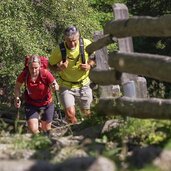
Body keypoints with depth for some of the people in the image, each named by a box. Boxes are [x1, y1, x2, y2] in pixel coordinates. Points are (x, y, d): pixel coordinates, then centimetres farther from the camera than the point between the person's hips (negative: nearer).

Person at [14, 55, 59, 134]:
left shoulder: (45, 73, -27)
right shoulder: (24, 74, -21)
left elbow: (56, 87, -26)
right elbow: (17, 86, -4)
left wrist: (54, 87, -50)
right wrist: (17, 98, -20)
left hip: (46, 104, 0)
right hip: (31, 104, 0)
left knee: (46, 129, 14)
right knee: (33, 129, -12)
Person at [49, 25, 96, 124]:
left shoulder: (87, 44, -17)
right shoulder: (58, 50, -22)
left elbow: (94, 58, 2)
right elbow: (51, 65, -5)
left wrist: (90, 66, -19)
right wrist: (59, 68, -28)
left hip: (83, 84, 2)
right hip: (66, 86, -2)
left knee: (87, 113, 18)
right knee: (70, 113, -18)